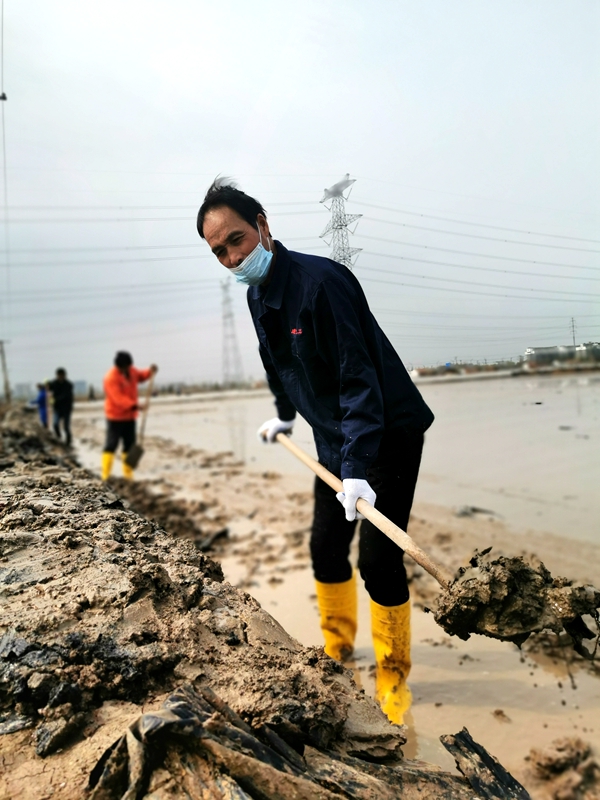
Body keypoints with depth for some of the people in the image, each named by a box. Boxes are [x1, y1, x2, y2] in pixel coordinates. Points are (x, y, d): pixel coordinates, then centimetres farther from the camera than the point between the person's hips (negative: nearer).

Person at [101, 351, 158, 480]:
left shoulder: (130, 371, 2)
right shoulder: (111, 378, -21)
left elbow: (140, 376, 24)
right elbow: (118, 398, -30)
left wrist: (150, 371, 3)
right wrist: (134, 406, -41)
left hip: (129, 416, 8)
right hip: (115, 417, -8)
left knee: (130, 445, 10)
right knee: (111, 445, -8)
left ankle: (128, 473, 17)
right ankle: (105, 476, -5)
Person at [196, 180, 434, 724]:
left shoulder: (319, 281, -25)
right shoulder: (258, 297, 3)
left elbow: (359, 377, -29)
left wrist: (356, 468, -34)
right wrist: (285, 414, 31)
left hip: (389, 434, -7)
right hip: (335, 438, 8)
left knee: (378, 558, -7)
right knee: (326, 548, 12)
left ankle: (393, 672, 17)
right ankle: (337, 644, 37)